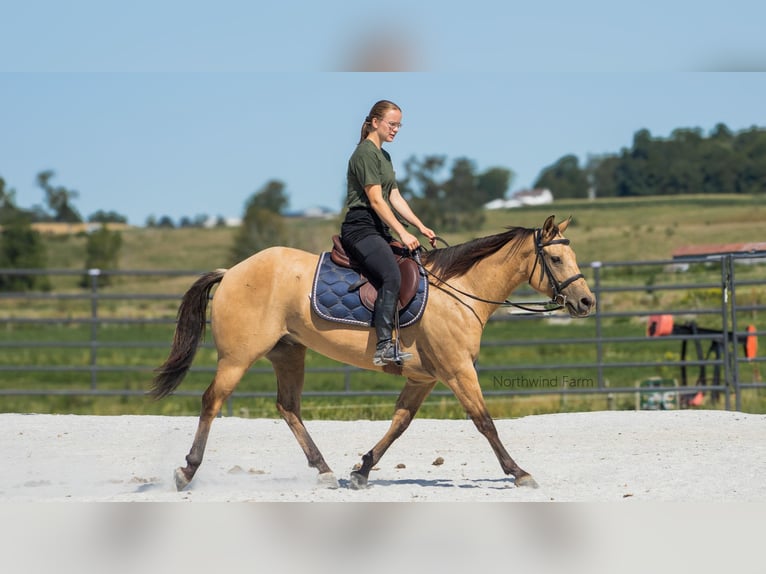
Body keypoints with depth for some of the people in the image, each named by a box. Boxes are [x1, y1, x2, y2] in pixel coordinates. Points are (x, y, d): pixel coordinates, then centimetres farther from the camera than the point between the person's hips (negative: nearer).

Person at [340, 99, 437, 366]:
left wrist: (421, 227, 11)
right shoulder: (366, 153, -10)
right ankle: (383, 347, -36)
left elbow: (395, 198, 21)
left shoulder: (384, 155, 21)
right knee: (391, 277, -29)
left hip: (379, 230, 11)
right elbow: (376, 200, -16)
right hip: (360, 228, -11)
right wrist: (403, 234, -19)